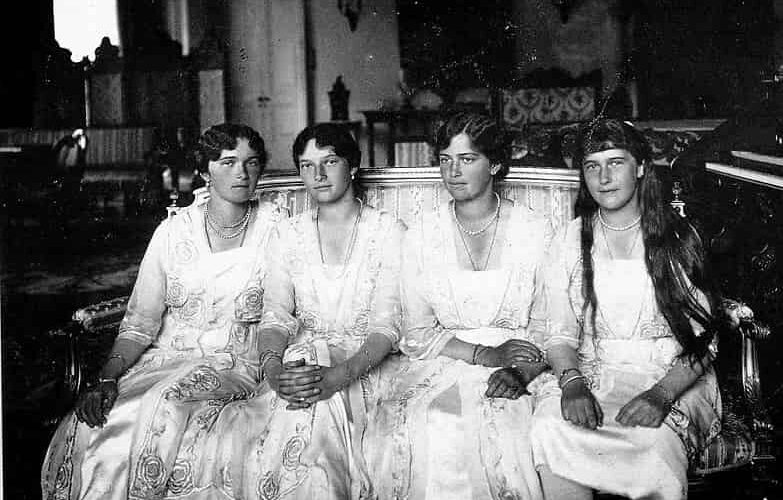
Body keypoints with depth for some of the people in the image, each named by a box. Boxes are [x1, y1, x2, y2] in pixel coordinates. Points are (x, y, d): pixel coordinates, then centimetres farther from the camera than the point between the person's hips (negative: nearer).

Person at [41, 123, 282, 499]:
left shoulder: (277, 229, -2)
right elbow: (140, 322, 3)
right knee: (92, 430, -22)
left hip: (234, 366, -2)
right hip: (164, 360, 2)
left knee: (164, 409, -30)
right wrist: (107, 378, -11)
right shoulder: (173, 231, 3)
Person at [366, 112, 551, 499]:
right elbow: (417, 333, 4)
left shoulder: (535, 231, 3)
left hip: (512, 376, -1)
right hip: (440, 364, 1)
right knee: (424, 431, -28)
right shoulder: (421, 236, 7)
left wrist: (521, 372, -18)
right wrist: (486, 355, -10)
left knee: (501, 429, -31)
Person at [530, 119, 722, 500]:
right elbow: (560, 334, 5)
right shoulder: (568, 242, 8)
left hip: (675, 379, -1)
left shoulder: (679, 238, 3)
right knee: (549, 429, -31)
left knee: (655, 443, -34)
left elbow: (702, 338, -2)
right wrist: (572, 382, -18)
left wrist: (661, 394, -20)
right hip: (593, 374, 1)